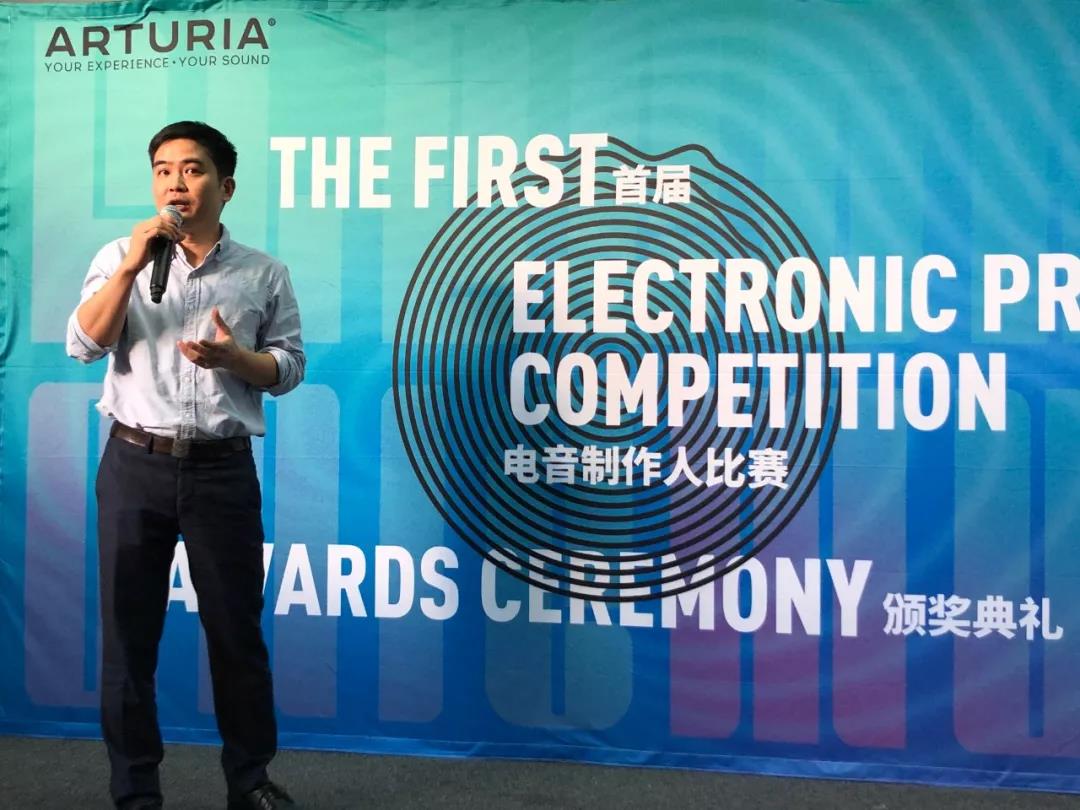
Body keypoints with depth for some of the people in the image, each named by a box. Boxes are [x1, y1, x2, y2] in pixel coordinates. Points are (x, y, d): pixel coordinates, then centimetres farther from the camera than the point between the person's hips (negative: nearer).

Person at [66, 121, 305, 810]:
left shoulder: (264, 273, 5)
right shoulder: (120, 258, 6)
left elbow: (289, 368, 5)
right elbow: (84, 345, -6)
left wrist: (233, 357, -14)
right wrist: (132, 264, -15)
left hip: (223, 470, 0)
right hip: (136, 466, 1)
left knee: (236, 629, 8)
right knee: (129, 631, 6)